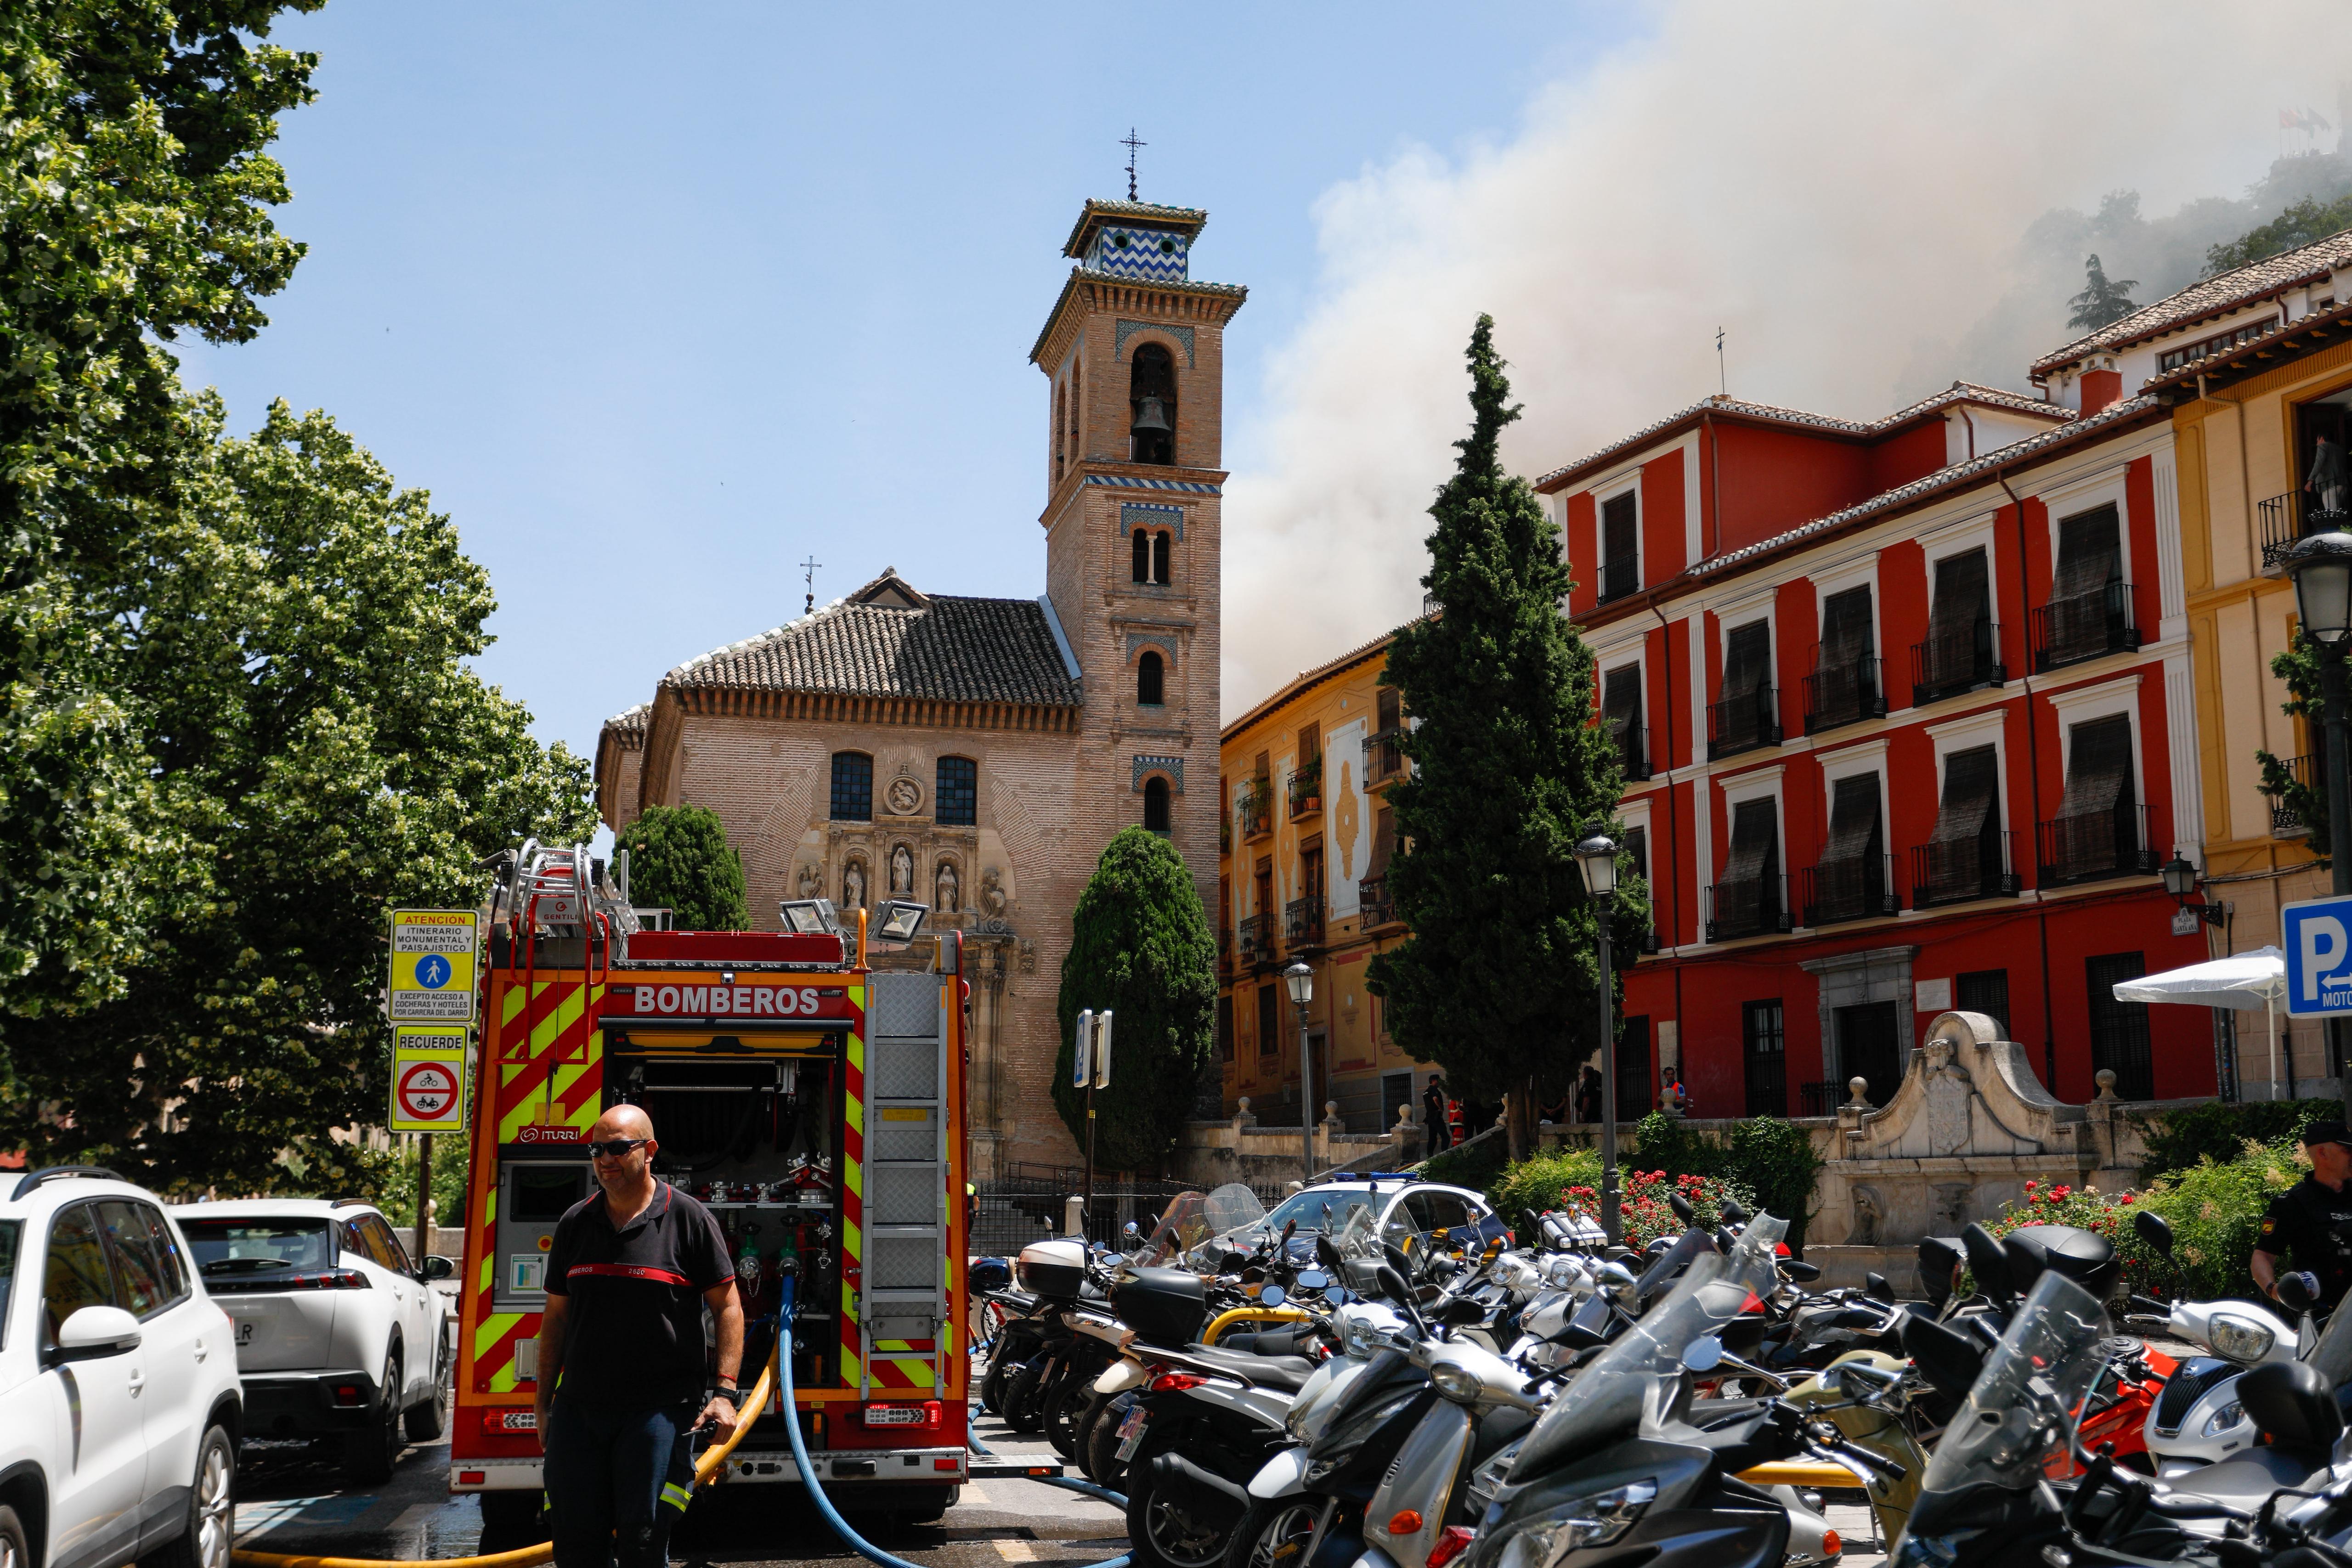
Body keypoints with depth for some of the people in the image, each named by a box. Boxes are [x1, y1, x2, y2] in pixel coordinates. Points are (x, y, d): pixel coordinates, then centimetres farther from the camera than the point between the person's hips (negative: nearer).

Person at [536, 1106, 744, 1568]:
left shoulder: (689, 1219, -2)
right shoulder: (574, 1223, 10)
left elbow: (727, 1307, -1)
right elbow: (556, 1318, 16)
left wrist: (723, 1392, -10)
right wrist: (543, 1404, 14)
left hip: (659, 1409, -4)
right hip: (578, 1409, 4)